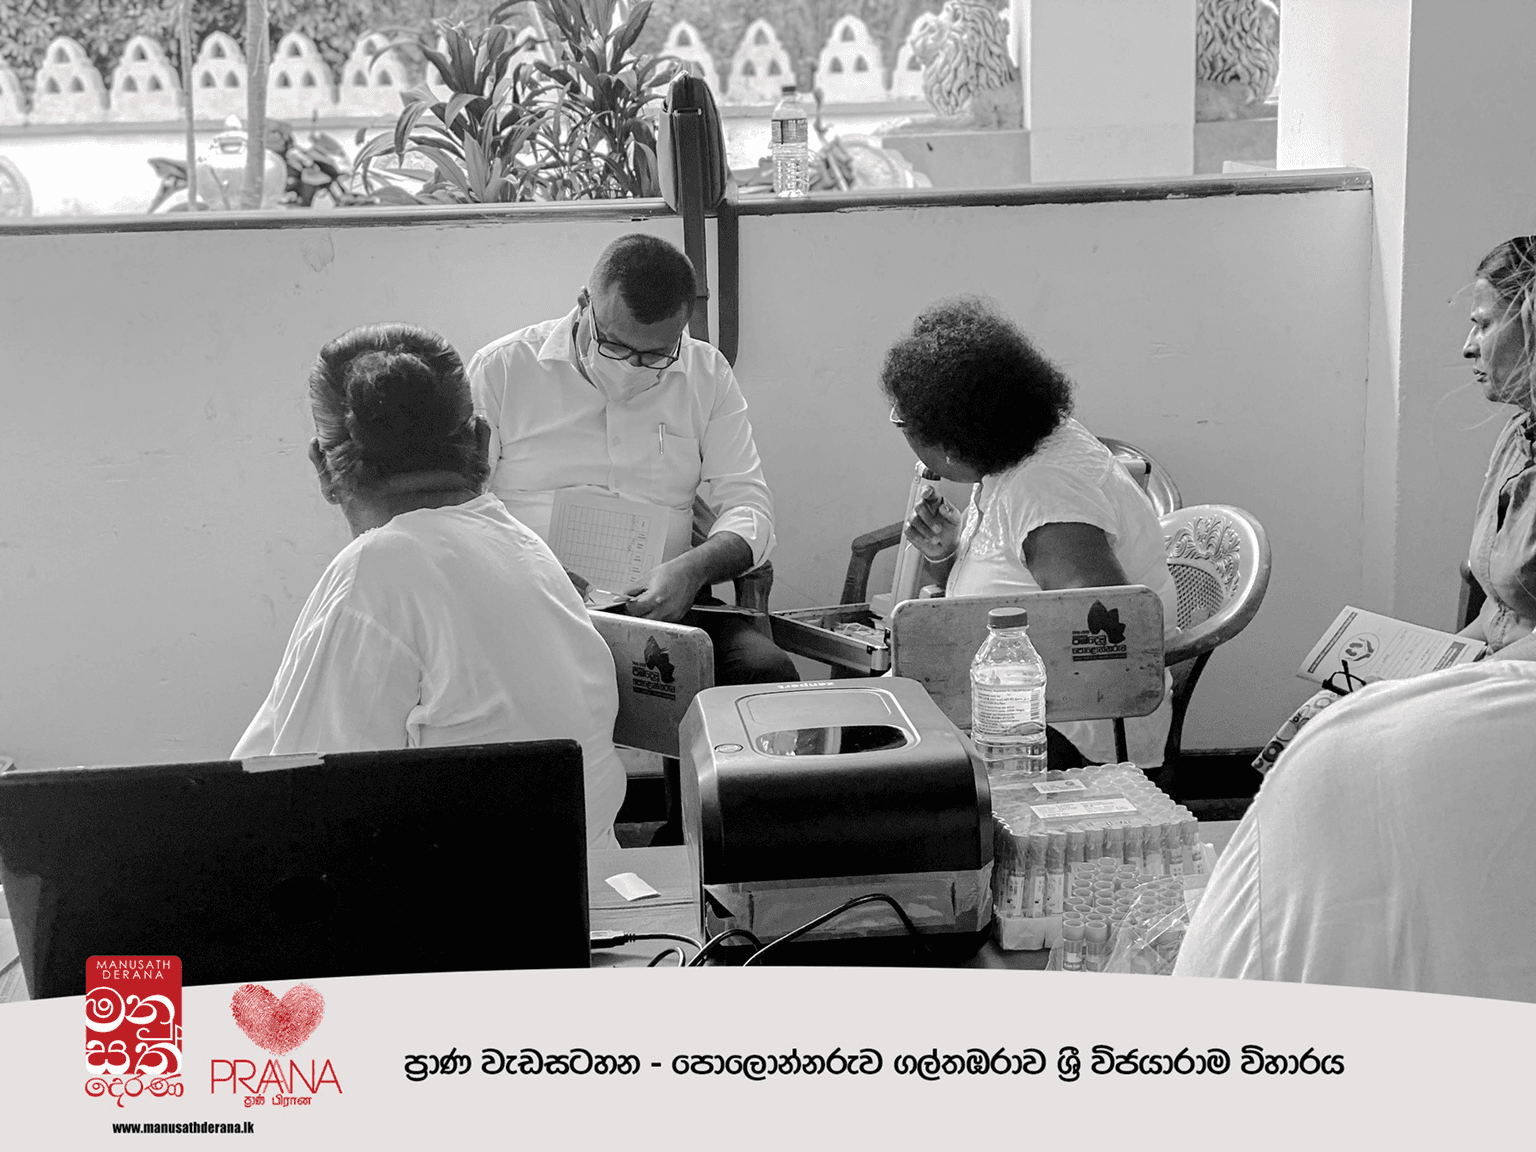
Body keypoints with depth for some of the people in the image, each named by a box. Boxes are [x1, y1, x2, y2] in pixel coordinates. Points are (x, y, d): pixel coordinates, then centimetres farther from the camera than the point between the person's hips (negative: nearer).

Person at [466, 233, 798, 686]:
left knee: (769, 673, -26)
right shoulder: (500, 370, 3)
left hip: (664, 602, 2)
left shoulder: (706, 375, 11)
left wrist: (694, 569, -15)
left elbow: (748, 505, 8)